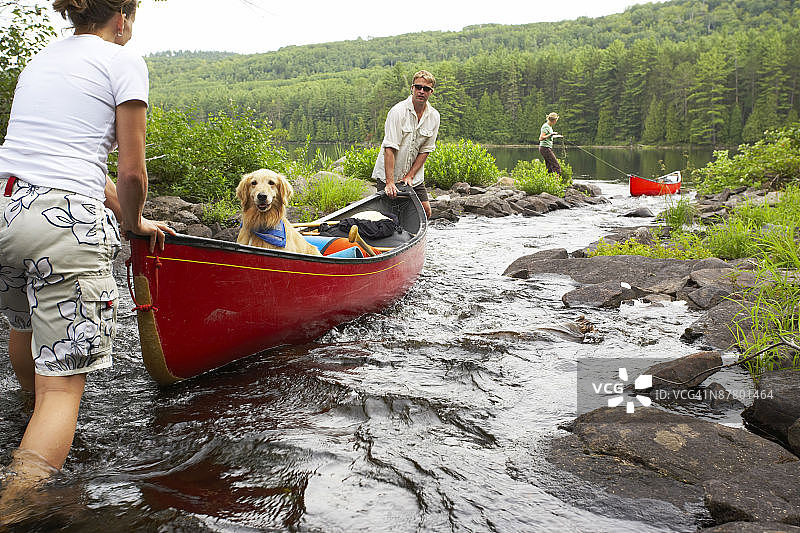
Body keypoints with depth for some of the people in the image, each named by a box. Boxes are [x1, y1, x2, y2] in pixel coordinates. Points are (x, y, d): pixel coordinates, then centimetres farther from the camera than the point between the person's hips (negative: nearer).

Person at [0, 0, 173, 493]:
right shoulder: (123, 60, 2)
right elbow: (131, 174, -3)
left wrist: (124, 215, 29)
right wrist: (134, 222, 16)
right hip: (65, 223, -8)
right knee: (62, 382, -5)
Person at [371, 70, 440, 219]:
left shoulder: (434, 116, -1)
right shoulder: (398, 111, -18)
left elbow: (425, 150, 1)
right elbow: (389, 148, -23)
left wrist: (410, 176, -9)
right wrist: (390, 182, -29)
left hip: (415, 175, 5)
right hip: (388, 173, -4)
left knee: (425, 211, 0)